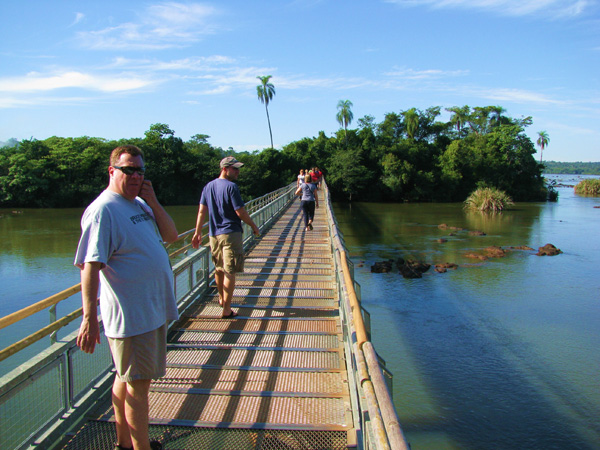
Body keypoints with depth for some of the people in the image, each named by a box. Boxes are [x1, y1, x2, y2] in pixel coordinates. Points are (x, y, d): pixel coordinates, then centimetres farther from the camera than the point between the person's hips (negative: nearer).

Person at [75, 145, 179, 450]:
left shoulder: (140, 203, 11)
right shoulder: (102, 210, -16)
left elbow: (171, 236, 10)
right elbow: (90, 266, -22)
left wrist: (153, 202, -4)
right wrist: (89, 319, -27)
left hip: (153, 310, 9)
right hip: (131, 315, -9)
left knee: (127, 379, 20)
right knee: (138, 383, 2)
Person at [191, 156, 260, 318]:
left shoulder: (208, 186, 8)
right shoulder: (231, 187, -13)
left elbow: (202, 211, 6)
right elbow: (240, 212, -15)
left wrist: (197, 232, 8)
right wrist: (254, 227, -2)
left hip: (213, 234, 7)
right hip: (230, 233, -7)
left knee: (219, 269, 22)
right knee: (229, 272, -3)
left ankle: (222, 299, 42)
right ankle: (226, 310, -1)